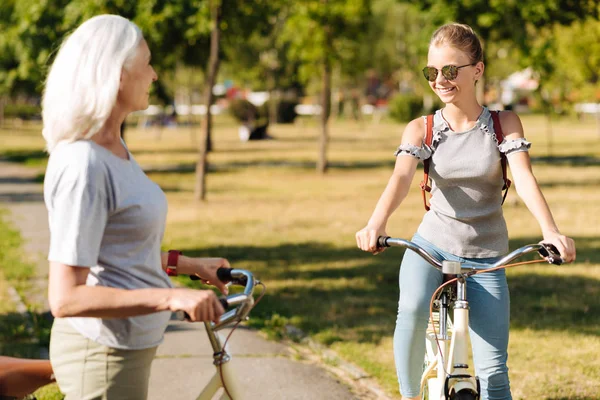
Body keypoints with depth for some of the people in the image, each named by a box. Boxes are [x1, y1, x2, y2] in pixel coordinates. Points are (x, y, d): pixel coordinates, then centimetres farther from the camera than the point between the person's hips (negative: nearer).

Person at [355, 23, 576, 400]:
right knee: (413, 309, -33)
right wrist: (376, 224, -41)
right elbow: (401, 177, -19)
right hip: (431, 245, 0)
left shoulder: (505, 124, -1)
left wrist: (550, 231, -35)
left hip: (486, 259, 0)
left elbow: (524, 177, -15)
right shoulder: (421, 129, -1)